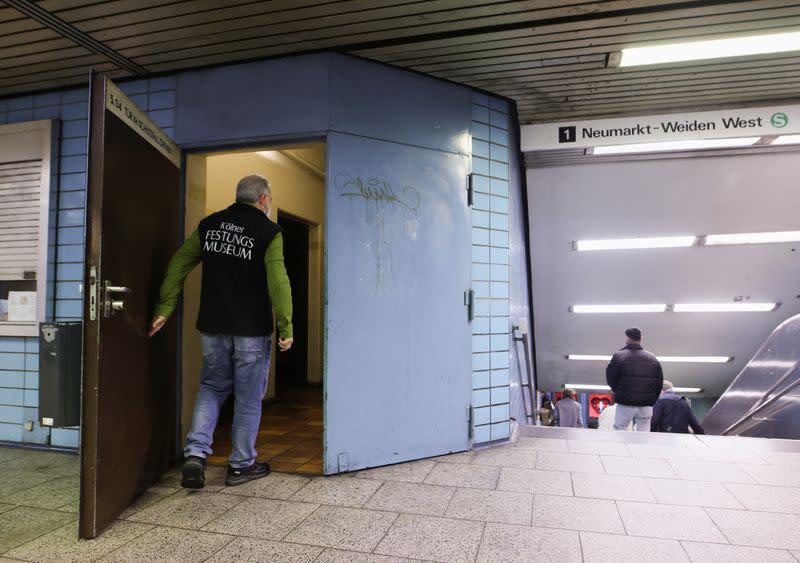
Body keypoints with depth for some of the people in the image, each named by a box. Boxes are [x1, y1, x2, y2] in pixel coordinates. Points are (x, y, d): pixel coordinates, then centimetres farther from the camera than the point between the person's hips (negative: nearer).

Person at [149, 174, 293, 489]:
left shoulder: (209, 224, 8)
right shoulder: (269, 232, -8)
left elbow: (178, 264, 7)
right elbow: (278, 281, -16)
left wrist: (164, 309, 9)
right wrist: (286, 327, -11)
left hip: (212, 325, 4)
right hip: (252, 329, -4)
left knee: (212, 387, 20)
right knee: (248, 397, 9)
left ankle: (195, 454, 6)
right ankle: (241, 465, 20)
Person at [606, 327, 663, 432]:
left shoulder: (618, 356, -7)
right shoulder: (653, 359, 6)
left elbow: (610, 380, -3)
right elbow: (659, 383, 8)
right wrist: (651, 400, 14)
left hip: (626, 403, -4)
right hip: (646, 405, 4)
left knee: (619, 430, 5)